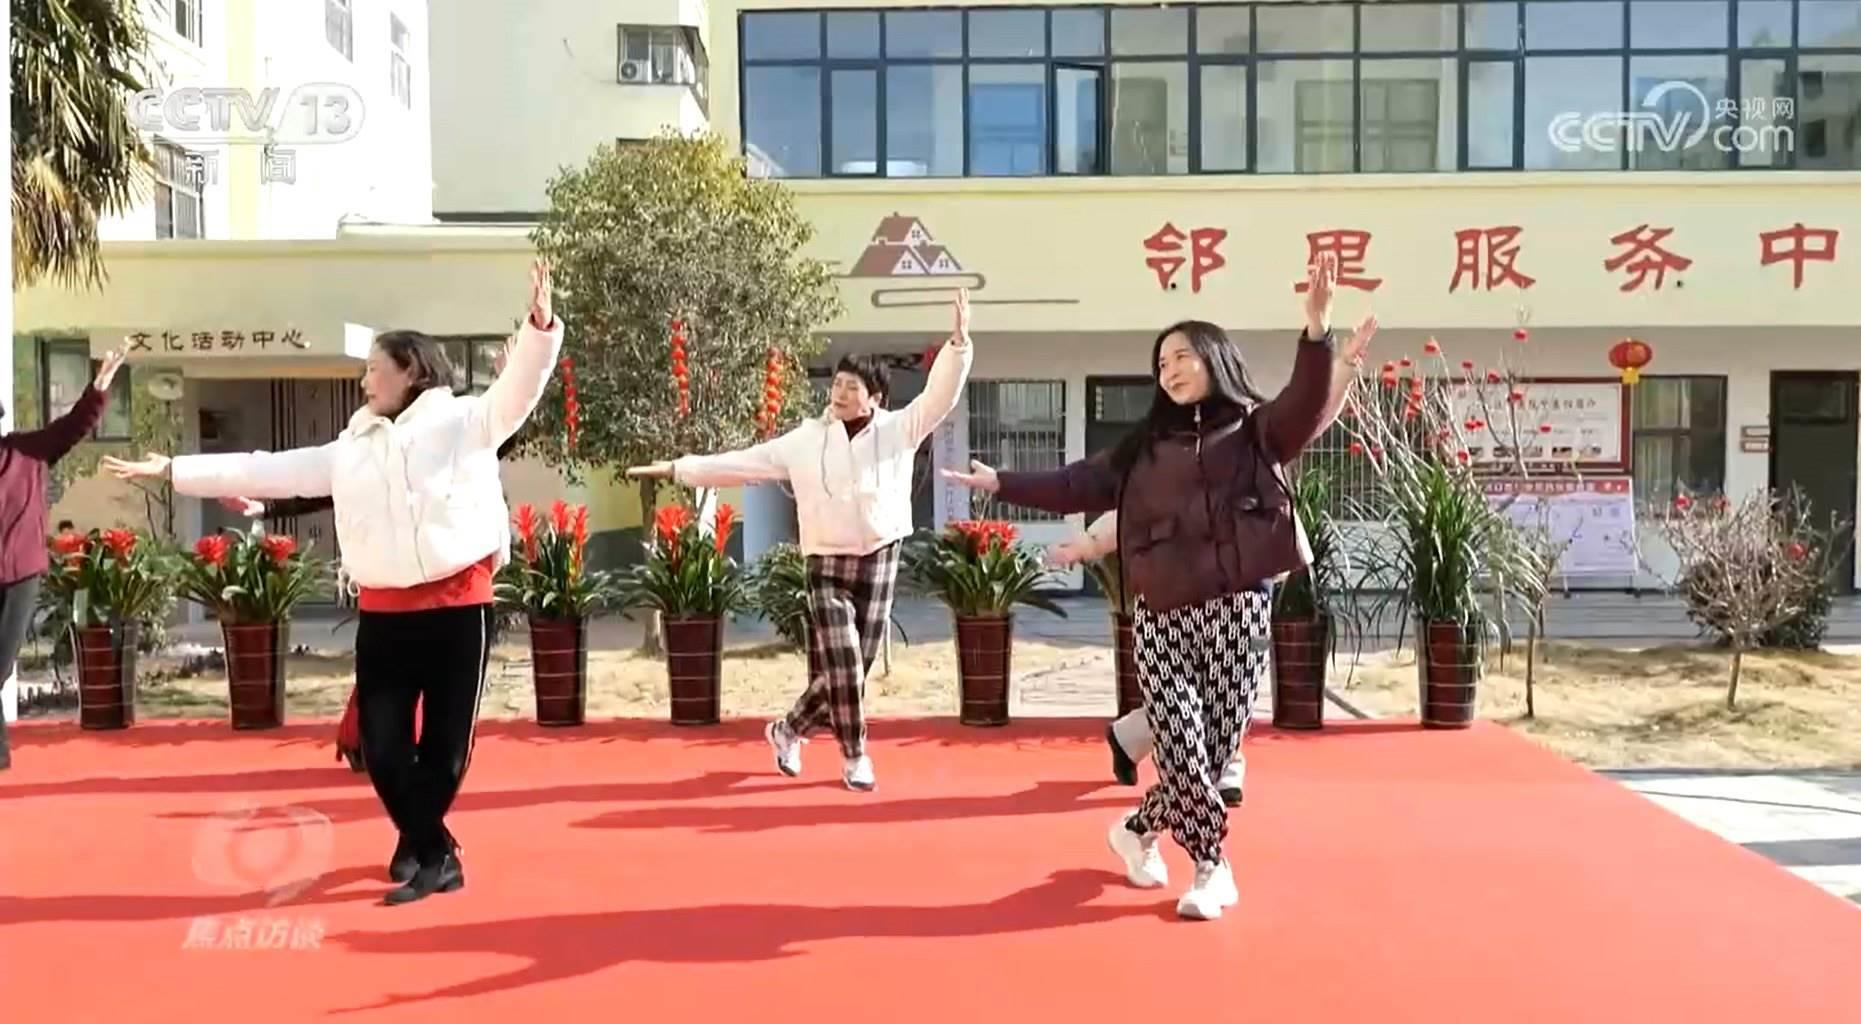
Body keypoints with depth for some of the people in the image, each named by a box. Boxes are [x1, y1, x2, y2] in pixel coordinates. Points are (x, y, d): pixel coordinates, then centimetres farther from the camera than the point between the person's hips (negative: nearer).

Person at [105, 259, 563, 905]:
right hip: (383, 612, 5)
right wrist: (172, 469, 17)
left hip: (457, 605, -5)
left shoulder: (463, 421, 0)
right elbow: (271, 470, 17)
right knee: (381, 748, 2)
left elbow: (520, 388, -13)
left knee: (446, 744, 4)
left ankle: (420, 846, 29)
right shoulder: (353, 448, 15)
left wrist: (540, 325, -30)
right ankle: (434, 852, 22)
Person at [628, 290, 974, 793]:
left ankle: (788, 730, 31)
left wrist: (959, 342, -27)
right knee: (841, 668, -8)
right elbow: (743, 462, 5)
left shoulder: (899, 430, -1)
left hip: (880, 565, 1)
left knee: (852, 670, 7)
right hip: (828, 567, -1)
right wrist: (677, 467, 4)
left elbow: (940, 396, -12)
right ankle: (854, 757, 13)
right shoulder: (807, 439, 1)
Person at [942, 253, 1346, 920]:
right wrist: (1002, 484, 11)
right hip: (1163, 615, 2)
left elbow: (1307, 405, -14)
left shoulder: (1258, 430, 5)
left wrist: (1316, 328, -30)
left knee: (1215, 747, 1)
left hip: (1238, 610, -1)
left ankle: (1139, 830, 25)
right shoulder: (1146, 446, 14)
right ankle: (1212, 867, 15)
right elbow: (1078, 486, 15)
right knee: (1183, 747, -6)